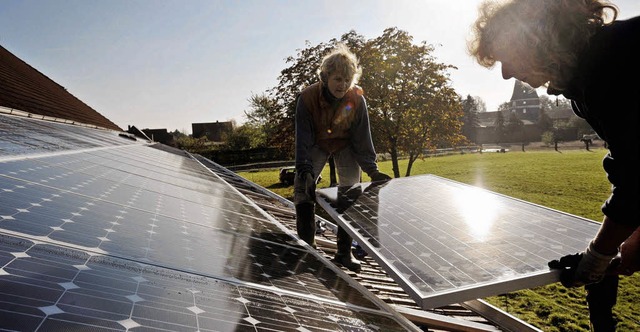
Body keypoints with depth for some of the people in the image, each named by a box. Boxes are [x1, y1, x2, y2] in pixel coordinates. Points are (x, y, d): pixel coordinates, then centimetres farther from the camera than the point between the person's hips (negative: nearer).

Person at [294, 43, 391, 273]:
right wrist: (305, 171, -38)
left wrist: (372, 170, -24)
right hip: (317, 144, 0)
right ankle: (307, 246, 0)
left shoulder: (356, 99, -25)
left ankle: (344, 252, 2)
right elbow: (303, 138, -27)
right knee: (302, 188, -13)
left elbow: (362, 137, -17)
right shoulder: (308, 97, -28)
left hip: (345, 145, 1)